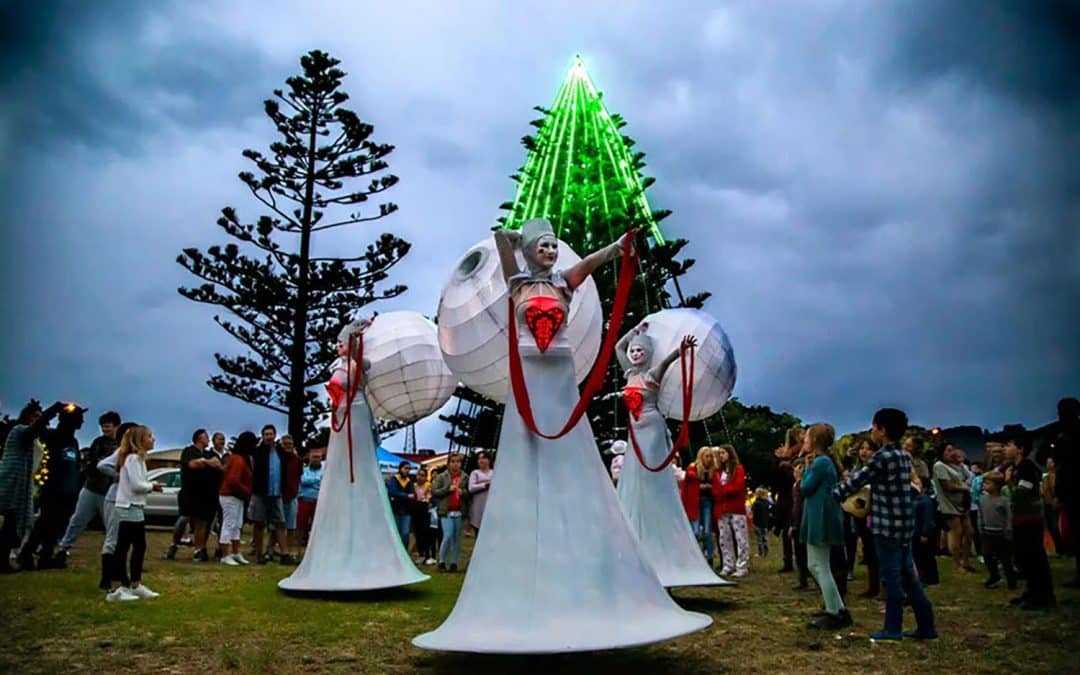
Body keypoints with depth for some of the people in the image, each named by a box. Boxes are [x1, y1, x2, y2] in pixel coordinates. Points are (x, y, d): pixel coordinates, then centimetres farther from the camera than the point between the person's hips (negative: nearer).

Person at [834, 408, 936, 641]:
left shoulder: (882, 457, -16)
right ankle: (926, 626, 18)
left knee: (891, 576, 0)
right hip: (903, 523, 8)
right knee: (908, 575, 14)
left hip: (888, 525, -8)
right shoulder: (904, 456, 11)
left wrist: (832, 494, 5)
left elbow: (858, 480, -8)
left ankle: (892, 628, 7)